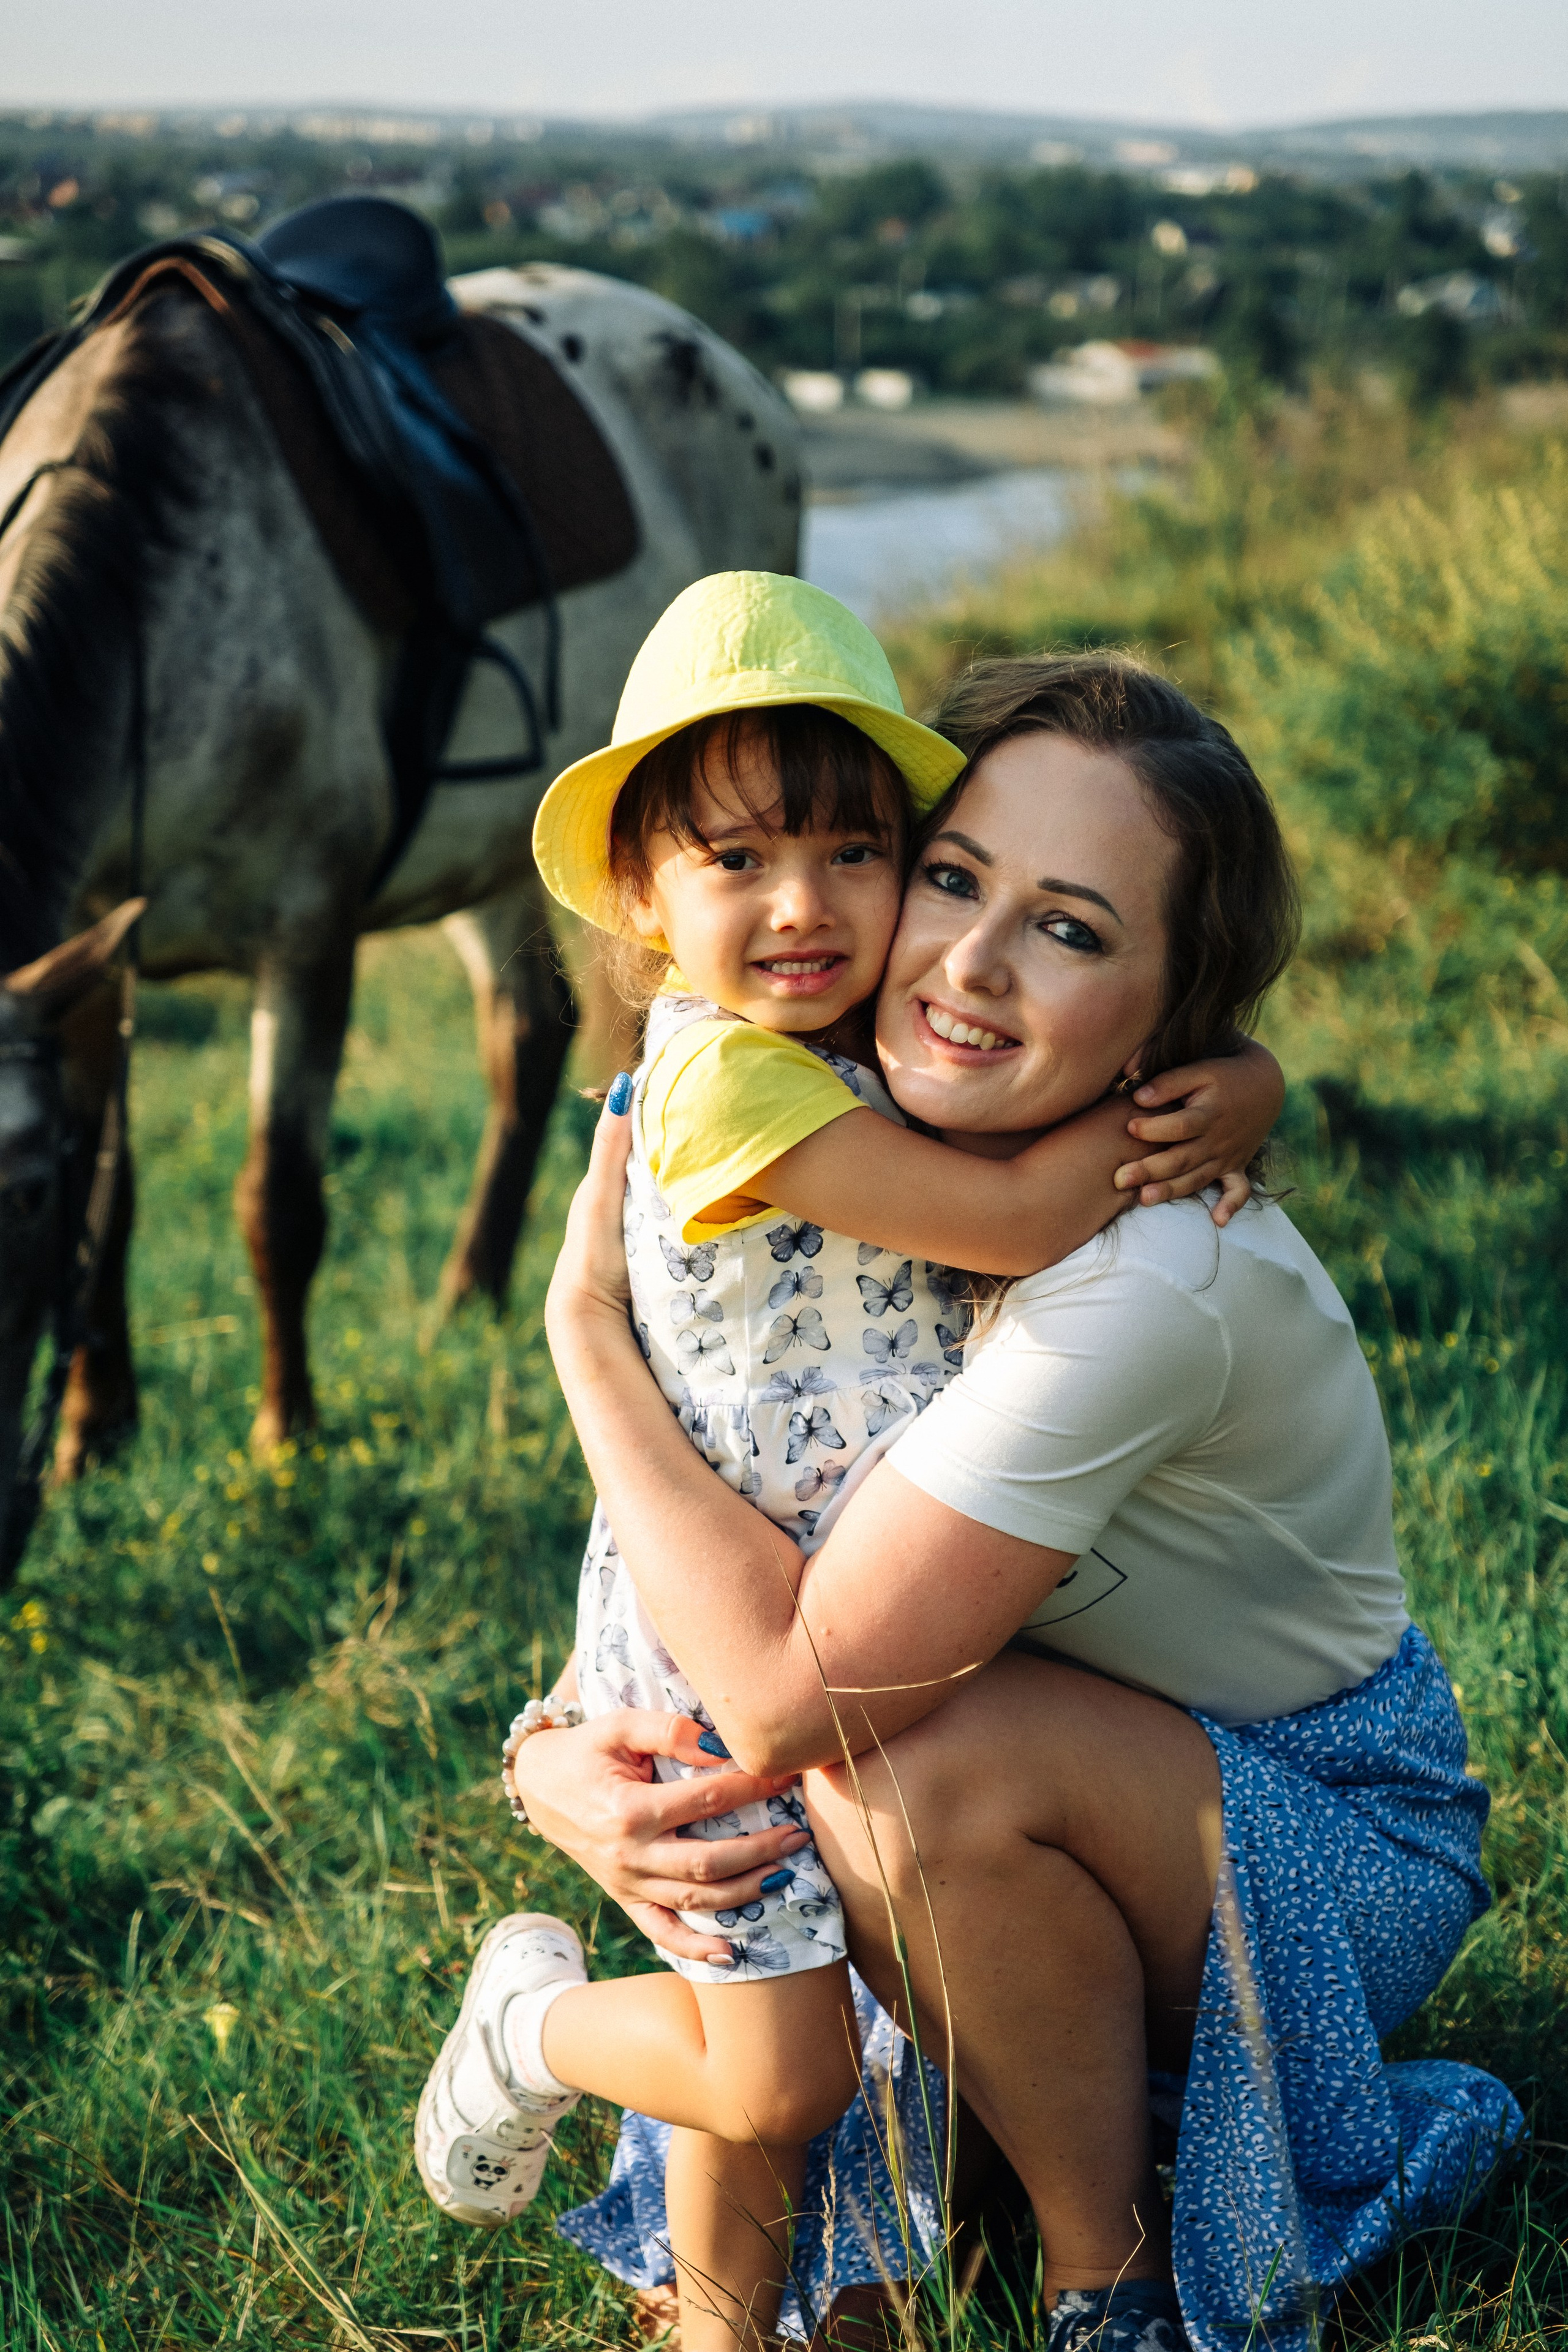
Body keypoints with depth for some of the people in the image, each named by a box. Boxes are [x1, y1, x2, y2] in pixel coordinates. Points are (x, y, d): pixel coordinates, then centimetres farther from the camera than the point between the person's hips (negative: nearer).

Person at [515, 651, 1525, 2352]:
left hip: (1338, 1845, -7)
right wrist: (556, 1757, -22)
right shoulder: (869, 1156, -9)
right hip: (1118, 1796, 7)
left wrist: (582, 1319, -26)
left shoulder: (1151, 1284, -34)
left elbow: (797, 1695, -34)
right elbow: (709, 1496, -1)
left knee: (925, 1766, -33)